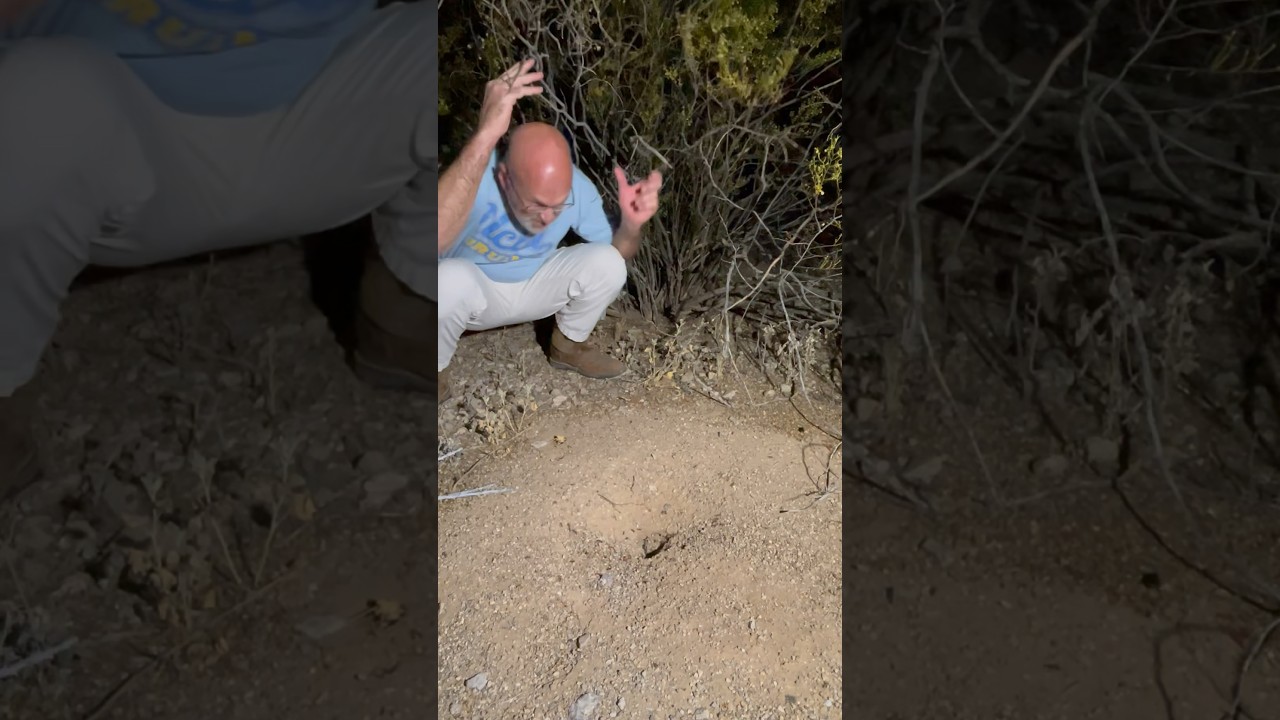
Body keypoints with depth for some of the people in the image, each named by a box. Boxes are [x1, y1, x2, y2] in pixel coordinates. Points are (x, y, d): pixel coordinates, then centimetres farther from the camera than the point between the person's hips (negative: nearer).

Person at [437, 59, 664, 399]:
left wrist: (631, 224, -32)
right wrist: (485, 136, -64)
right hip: (472, 290, -4)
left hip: (534, 287, 4)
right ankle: (436, 369, -7)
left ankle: (567, 346, 9)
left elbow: (615, 253, -5)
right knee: (449, 280, -39)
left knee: (606, 264, -20)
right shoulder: (474, 175, -35)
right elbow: (431, 242, -57)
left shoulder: (576, 187, -21)